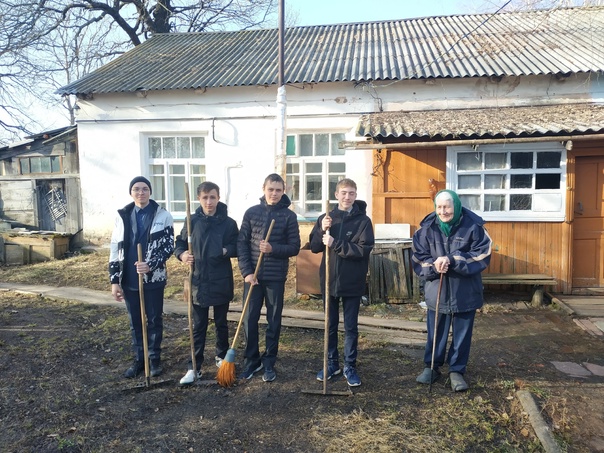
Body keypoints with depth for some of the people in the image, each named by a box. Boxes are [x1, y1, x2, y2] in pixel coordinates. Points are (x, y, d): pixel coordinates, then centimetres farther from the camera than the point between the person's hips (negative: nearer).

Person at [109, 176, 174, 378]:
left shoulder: (163, 216, -5)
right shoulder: (122, 216, 4)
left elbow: (168, 246, -6)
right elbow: (115, 250, 4)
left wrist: (151, 265, -21)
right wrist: (115, 280, 0)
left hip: (154, 278, -3)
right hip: (130, 279, 3)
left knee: (154, 320, 9)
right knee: (135, 322, 13)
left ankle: (155, 359, 25)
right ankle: (139, 359, 28)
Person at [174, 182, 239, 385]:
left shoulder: (229, 223, -4)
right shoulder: (193, 221, -1)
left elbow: (238, 248, 1)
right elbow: (179, 243, 6)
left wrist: (227, 250, -19)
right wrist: (182, 254, -15)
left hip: (221, 281, 0)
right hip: (198, 280, 0)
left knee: (221, 323, 15)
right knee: (198, 326, 7)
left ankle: (221, 357, 35)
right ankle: (194, 367, 15)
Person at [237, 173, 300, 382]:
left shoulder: (289, 216, -2)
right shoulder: (251, 212, 2)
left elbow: (294, 247, -3)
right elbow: (242, 244, 0)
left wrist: (273, 248, -20)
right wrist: (247, 272, -9)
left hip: (276, 277, -1)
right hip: (253, 275, 1)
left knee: (274, 321, 8)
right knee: (249, 320, 6)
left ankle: (269, 363, 22)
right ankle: (251, 361, 23)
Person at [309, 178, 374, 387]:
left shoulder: (363, 221, -6)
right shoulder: (325, 218, 4)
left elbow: (364, 250, -17)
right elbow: (314, 247, 4)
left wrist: (336, 244, -23)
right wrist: (322, 230, -14)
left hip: (352, 283, -3)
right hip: (330, 280, 3)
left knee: (351, 327, 8)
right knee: (330, 325, 13)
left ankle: (350, 367, 21)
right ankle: (331, 363, 28)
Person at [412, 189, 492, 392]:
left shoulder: (473, 226, -11)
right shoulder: (427, 227, -6)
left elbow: (482, 256, -14)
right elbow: (418, 257, -1)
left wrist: (452, 260, -24)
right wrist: (433, 266, -21)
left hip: (465, 292, -1)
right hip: (437, 291, 1)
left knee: (462, 334, 11)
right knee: (436, 332, 14)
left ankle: (457, 370, 28)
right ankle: (431, 367, 31)